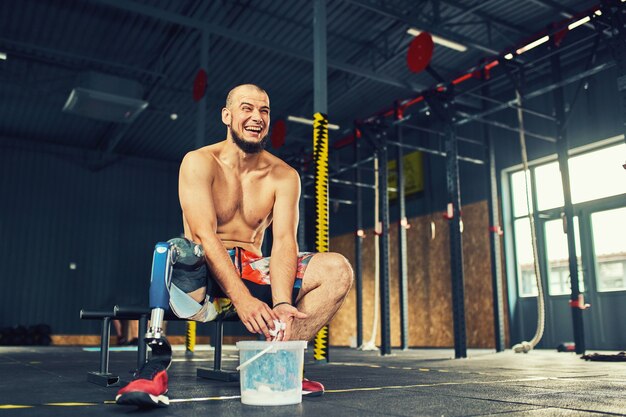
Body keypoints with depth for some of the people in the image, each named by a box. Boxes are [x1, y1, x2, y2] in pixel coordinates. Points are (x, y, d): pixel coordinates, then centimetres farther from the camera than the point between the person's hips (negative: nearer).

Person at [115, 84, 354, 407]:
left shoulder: (284, 176, 5)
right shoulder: (200, 162, -5)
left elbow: (284, 240, -7)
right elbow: (204, 235, -18)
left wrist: (282, 303, -25)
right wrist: (242, 299, -30)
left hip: (253, 273, 4)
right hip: (204, 277, -3)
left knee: (337, 269, -16)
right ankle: (154, 368, -32)